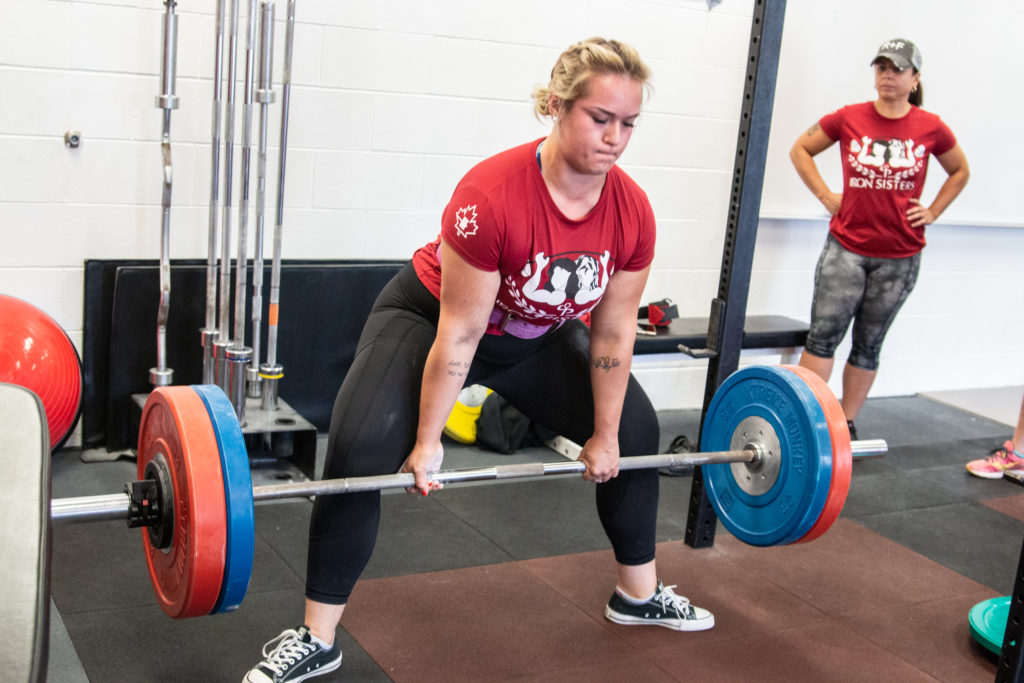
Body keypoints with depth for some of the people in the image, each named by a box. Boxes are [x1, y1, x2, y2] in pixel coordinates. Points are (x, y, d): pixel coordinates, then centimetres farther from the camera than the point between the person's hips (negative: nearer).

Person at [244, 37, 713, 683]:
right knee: (361, 449, -24)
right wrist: (429, 440, -20)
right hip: (428, 317, -5)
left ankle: (640, 594, 28)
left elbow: (613, 335, -8)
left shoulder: (634, 212, -20)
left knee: (634, 430, 8)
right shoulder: (491, 195, -36)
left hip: (536, 337, 6)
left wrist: (604, 435, -1)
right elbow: (459, 334, -28)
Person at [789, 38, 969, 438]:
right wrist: (826, 197, 1)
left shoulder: (930, 128, -1)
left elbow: (960, 171, 16)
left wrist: (932, 212, 4)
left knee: (868, 344, 10)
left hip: (899, 258, 1)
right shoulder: (849, 119, -3)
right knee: (823, 334, -6)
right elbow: (800, 149, 9)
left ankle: (846, 425, 21)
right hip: (846, 249, -1)